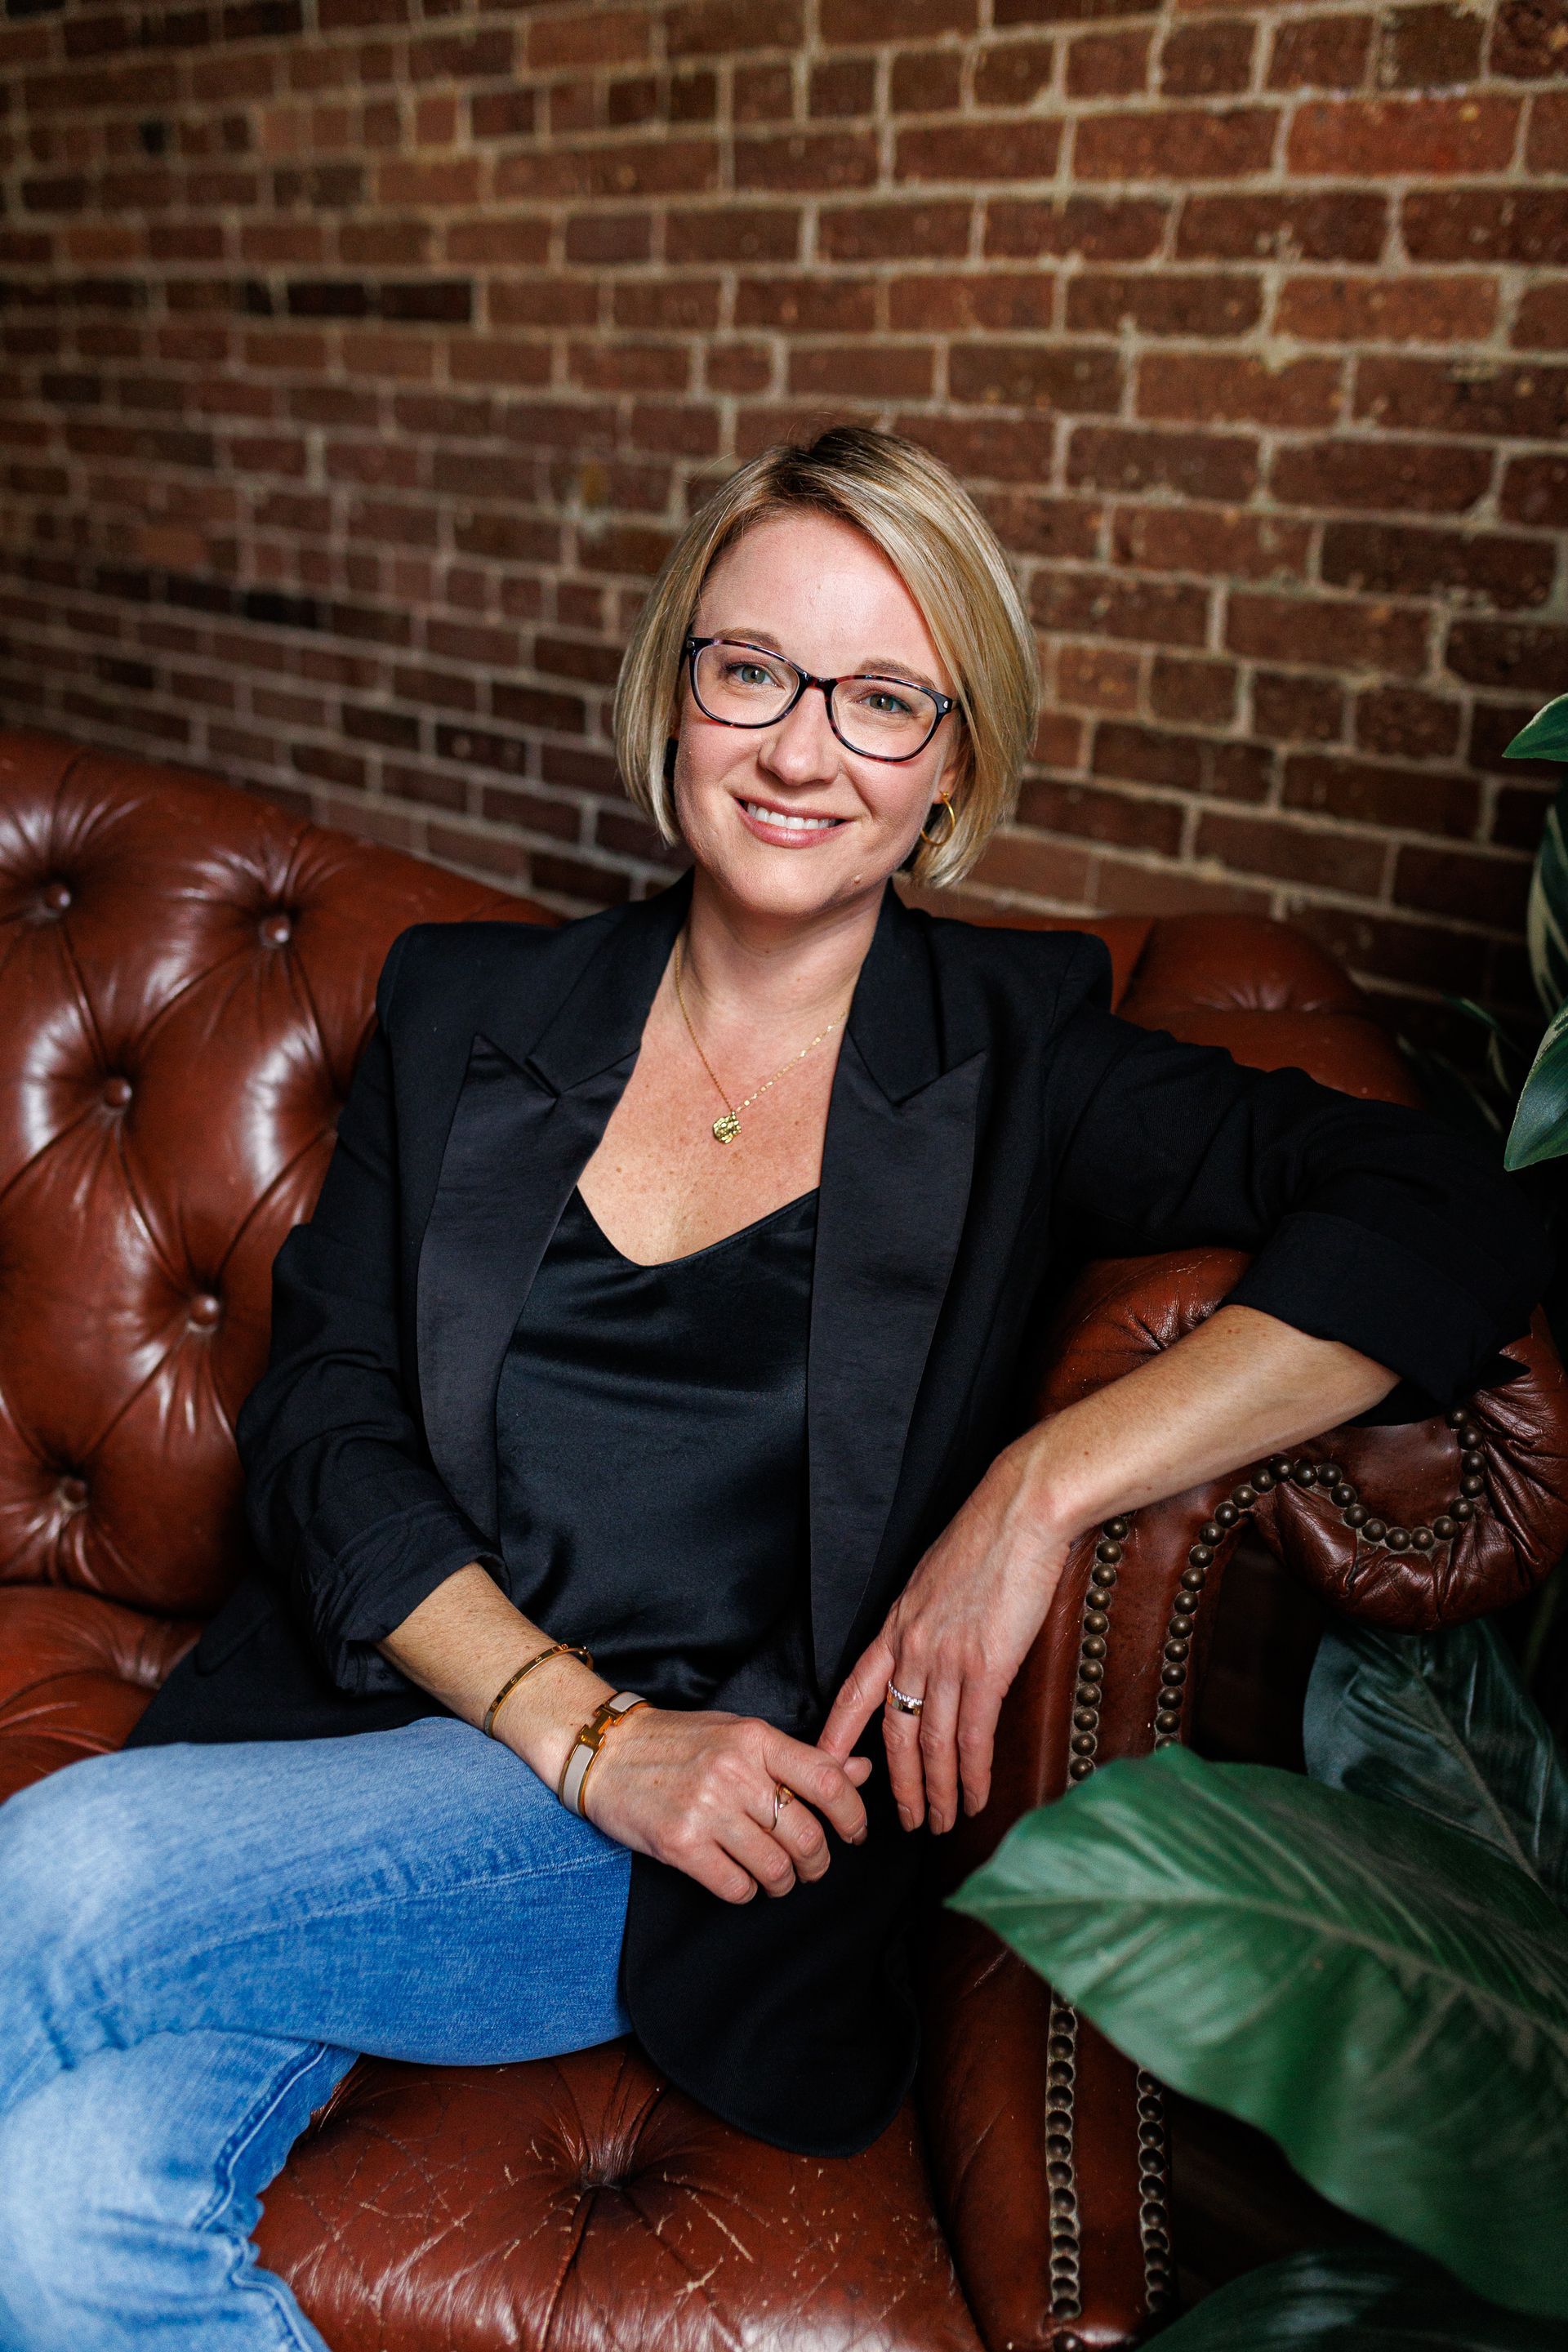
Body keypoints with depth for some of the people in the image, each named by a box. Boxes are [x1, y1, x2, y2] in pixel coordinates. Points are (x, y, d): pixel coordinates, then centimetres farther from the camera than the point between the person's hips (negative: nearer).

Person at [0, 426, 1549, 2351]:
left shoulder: (1012, 1063, 2)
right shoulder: (465, 1012, 10)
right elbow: (322, 1415, 4)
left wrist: (1042, 1485, -18)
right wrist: (583, 1728, -11)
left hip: (709, 1854, -2)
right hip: (369, 1717, 2)